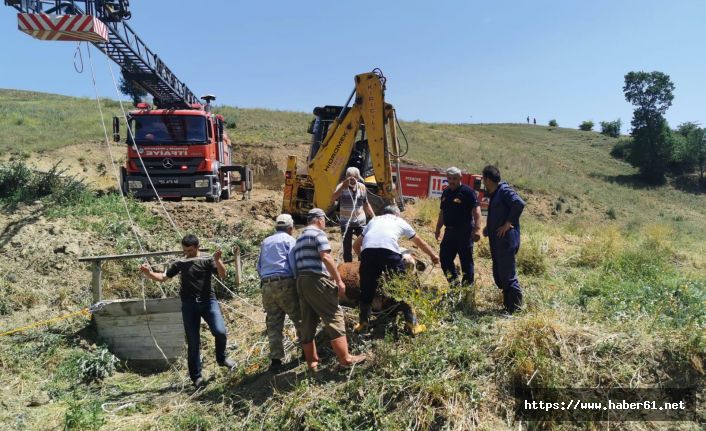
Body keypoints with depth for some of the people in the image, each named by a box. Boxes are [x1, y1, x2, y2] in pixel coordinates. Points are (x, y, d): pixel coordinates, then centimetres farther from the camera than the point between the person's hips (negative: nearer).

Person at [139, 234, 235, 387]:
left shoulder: (207, 260, 1)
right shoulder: (179, 263, 8)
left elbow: (222, 274, -9)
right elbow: (163, 277, 11)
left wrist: (217, 260, -27)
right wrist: (149, 273, -7)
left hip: (208, 301, -1)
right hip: (189, 304, 2)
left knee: (220, 331, -16)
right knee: (193, 342, 3)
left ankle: (221, 358, 13)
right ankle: (196, 376, 15)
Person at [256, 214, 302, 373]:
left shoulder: (265, 242, 21)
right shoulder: (289, 240, 3)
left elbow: (259, 266, 19)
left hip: (266, 286, 5)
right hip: (285, 283, -5)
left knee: (273, 324, 5)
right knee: (299, 318, 9)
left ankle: (275, 360, 4)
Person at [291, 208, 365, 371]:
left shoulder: (299, 239, 24)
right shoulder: (318, 233, -3)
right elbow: (325, 257, -16)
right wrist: (339, 280, -15)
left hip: (301, 281, 9)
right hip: (317, 280, -9)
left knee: (308, 322, 10)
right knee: (334, 317, -4)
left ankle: (312, 361, 16)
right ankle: (345, 358, -4)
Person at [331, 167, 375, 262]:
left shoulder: (362, 187, 1)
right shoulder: (342, 186, -10)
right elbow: (333, 198, -31)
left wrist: (373, 217, 13)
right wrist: (344, 185, -43)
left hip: (360, 222, 2)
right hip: (346, 222, -2)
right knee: (347, 247, 6)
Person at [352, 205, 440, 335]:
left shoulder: (374, 220, 36)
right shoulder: (400, 221, 32)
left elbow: (356, 245, 37)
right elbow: (420, 242, 43)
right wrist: (433, 255, 57)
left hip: (367, 250, 2)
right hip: (389, 251, -2)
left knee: (367, 289, 20)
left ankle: (363, 323, 29)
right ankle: (412, 324, 18)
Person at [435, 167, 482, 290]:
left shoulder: (467, 191, -9)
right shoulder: (446, 192, 14)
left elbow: (476, 210, -16)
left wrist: (477, 229, -24)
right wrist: (438, 229, 22)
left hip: (464, 231, -7)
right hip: (449, 230, 8)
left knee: (466, 259, 0)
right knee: (444, 257, 9)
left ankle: (467, 284, 10)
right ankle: (454, 281, 23)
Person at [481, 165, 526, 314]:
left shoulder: (504, 190, -10)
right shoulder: (494, 195, 18)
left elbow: (519, 203, -26)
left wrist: (508, 223, -22)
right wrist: (488, 229, 12)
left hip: (506, 241, -10)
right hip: (497, 242, 10)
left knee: (508, 276, -6)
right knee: (499, 276, 15)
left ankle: (515, 310, 2)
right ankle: (507, 306, 25)